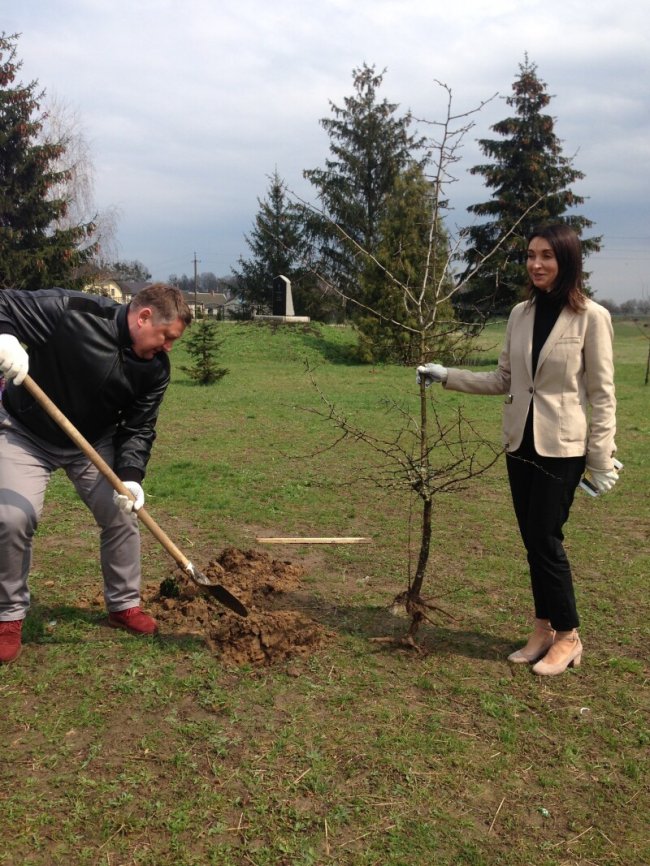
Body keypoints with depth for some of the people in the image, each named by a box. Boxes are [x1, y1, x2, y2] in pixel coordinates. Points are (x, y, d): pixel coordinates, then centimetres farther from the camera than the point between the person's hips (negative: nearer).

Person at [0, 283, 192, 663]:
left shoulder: (155, 368, -14)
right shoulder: (69, 311, -29)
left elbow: (138, 429, -11)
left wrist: (130, 477, -27)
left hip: (95, 442, 4)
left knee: (123, 514, 0)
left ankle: (125, 605, 21)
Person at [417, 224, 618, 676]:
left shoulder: (591, 317, -10)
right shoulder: (521, 313, 5)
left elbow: (601, 394, -8)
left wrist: (603, 460, -9)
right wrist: (446, 376, 6)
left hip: (562, 447, -5)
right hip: (520, 442, 5)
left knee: (546, 539, -1)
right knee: (533, 540, 11)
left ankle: (568, 636, 19)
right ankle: (544, 629, 26)